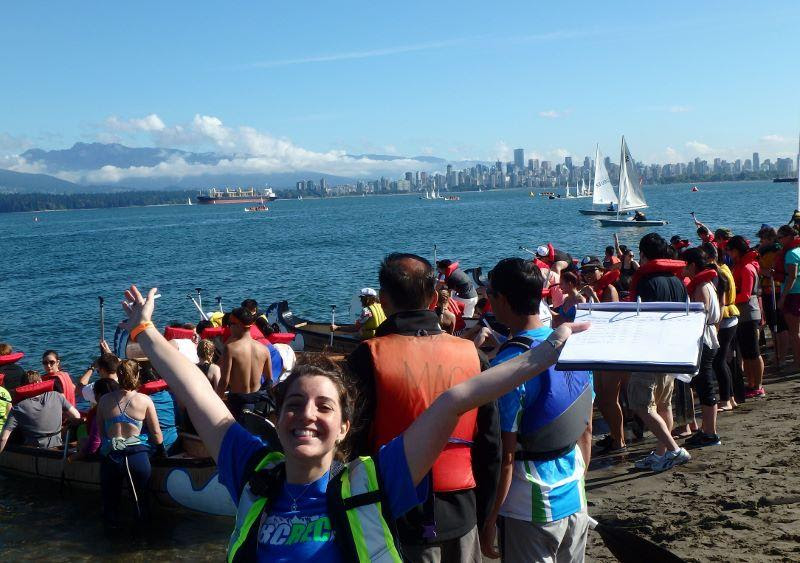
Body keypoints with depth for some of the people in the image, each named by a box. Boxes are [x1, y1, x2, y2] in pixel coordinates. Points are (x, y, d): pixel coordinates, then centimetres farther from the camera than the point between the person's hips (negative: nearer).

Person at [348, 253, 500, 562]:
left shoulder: (369, 357, -13)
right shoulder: (470, 353, -3)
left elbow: (354, 446, -11)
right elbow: (491, 446, 4)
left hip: (399, 518, -3)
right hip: (461, 517, 3)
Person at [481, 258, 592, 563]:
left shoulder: (507, 366, -20)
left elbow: (505, 456, -19)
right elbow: (586, 430, 10)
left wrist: (489, 520, -10)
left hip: (530, 509, -6)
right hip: (575, 499, 7)